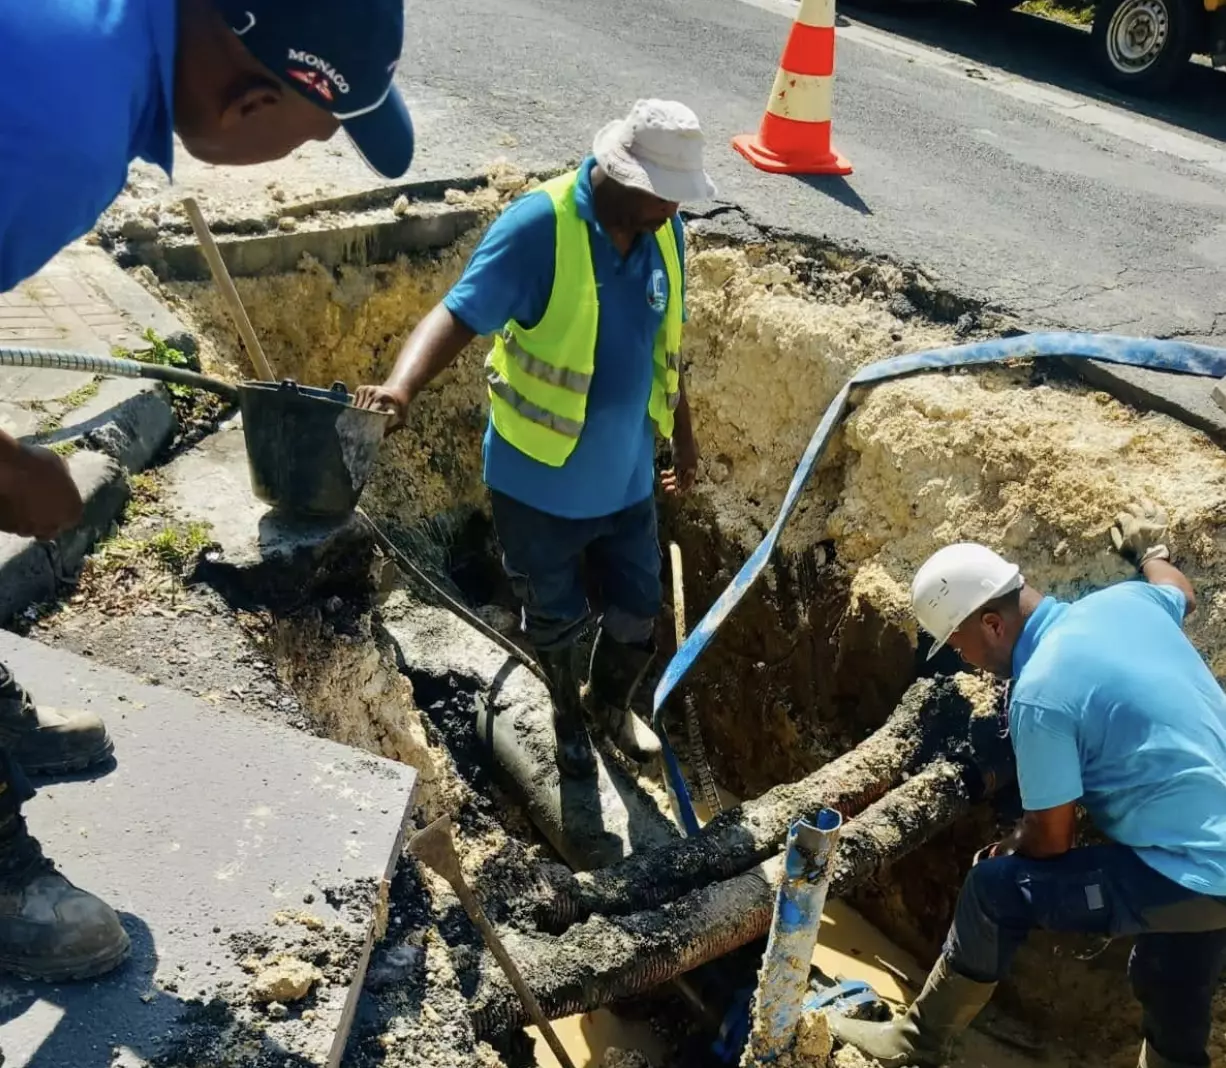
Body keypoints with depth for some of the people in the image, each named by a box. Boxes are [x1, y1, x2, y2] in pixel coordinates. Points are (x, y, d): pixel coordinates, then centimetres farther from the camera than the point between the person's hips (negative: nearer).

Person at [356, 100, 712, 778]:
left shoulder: (664, 233, -3)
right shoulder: (539, 225, -23)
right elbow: (459, 314, -28)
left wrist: (682, 433, 19)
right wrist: (402, 386, -47)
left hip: (626, 475, 5)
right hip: (539, 478, -5)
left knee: (638, 611, 19)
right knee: (555, 617, 17)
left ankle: (610, 704, 51)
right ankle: (568, 714, 48)